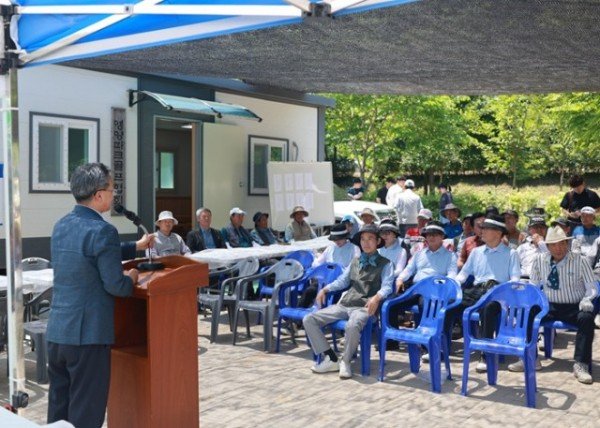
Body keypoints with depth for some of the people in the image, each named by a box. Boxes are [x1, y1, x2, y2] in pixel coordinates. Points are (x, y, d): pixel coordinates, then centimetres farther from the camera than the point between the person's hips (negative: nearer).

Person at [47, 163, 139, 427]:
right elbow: (115, 285, -18)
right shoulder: (102, 230, -16)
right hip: (88, 335, -8)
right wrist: (131, 278, 4)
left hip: (56, 332, 8)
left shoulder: (61, 226, 10)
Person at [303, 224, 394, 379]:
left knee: (352, 325, -42)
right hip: (344, 304, 6)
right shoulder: (355, 262, 24)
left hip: (364, 307, -6)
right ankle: (331, 359, -5)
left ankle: (345, 362, -15)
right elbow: (342, 281, 29)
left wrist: (377, 297, -30)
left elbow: (387, 286, -9)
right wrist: (325, 289, 14)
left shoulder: (385, 264, 6)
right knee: (308, 319, -10)